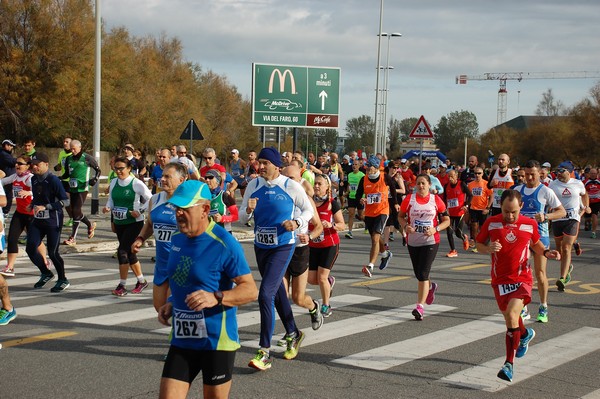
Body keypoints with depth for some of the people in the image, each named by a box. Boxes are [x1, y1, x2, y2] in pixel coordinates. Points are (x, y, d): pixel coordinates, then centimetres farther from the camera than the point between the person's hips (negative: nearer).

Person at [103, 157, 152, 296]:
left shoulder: (136, 183, -11)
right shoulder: (114, 183, 5)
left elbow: (150, 199, -4)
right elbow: (111, 200, 16)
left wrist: (140, 211, -14)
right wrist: (108, 208, -5)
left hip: (134, 223, -7)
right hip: (119, 223, 7)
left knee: (122, 251, -14)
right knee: (129, 253, 13)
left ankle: (122, 286, -5)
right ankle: (141, 281, 30)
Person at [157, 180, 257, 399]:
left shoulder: (224, 244, -15)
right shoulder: (177, 239, 8)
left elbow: (251, 290, -15)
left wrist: (215, 298, -30)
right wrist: (172, 304, 8)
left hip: (217, 340, -6)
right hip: (182, 339, 6)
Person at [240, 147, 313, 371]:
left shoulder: (291, 186, -9)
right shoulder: (254, 186, 2)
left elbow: (308, 210, 4)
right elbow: (242, 218, 5)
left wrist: (297, 223, -15)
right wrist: (248, 210, -17)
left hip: (283, 247, -5)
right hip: (260, 247, 6)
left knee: (265, 295, -16)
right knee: (278, 292, 19)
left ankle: (264, 353, -13)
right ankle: (293, 334, 41)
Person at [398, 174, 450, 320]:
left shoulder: (436, 200, -3)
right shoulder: (409, 199, 0)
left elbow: (447, 220, 3)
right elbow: (400, 216, 10)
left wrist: (435, 229, -14)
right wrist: (405, 226, -10)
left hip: (430, 241, -3)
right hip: (413, 241, 3)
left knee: (423, 274, -13)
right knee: (418, 274, 15)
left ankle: (420, 307, -10)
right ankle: (430, 287, 49)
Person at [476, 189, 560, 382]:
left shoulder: (530, 224, -3)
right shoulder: (491, 223, -5)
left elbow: (535, 244, 16)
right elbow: (478, 244, 6)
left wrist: (546, 252, -4)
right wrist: (488, 249, -16)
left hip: (522, 278, -2)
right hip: (499, 279, 2)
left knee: (511, 314, -22)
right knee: (509, 318, 17)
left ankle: (509, 364, -18)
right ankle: (525, 334, 55)